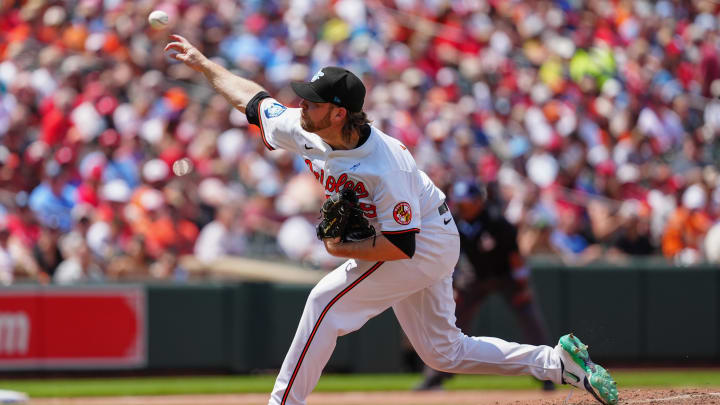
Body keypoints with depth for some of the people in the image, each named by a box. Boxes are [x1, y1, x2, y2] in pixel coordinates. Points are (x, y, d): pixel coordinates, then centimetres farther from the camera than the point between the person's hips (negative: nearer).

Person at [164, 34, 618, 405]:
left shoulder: (385, 166, -34)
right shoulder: (305, 132, -11)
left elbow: (401, 245, -33)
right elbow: (255, 100, 6)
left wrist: (343, 249, -24)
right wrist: (203, 63, 10)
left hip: (426, 242, -9)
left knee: (326, 302, -15)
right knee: (444, 352, 13)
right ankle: (560, 361, 16)